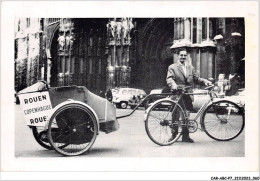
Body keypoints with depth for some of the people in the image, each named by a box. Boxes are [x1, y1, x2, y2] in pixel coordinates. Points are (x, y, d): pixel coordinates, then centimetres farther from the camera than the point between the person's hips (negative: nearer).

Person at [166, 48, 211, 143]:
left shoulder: (191, 67, 19)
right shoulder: (172, 67, 4)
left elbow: (196, 78, 16)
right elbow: (169, 78, -9)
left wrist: (205, 81, -2)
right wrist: (173, 84, -31)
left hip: (188, 96, 4)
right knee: (175, 116, 0)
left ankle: (185, 136, 15)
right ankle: (174, 135, 12)